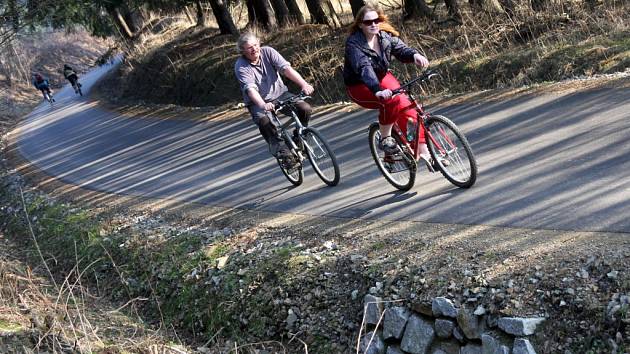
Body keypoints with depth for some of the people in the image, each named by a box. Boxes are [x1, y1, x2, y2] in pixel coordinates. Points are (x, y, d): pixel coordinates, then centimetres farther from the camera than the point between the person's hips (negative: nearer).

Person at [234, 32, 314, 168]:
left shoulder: (268, 52, -9)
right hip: (258, 102, -3)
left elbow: (286, 69, -21)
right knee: (264, 121, -37)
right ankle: (283, 153, -25)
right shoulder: (240, 66, -16)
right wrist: (263, 105, -50)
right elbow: (250, 89, -30)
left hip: (279, 93, 3)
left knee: (305, 109, -19)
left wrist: (304, 84, -37)